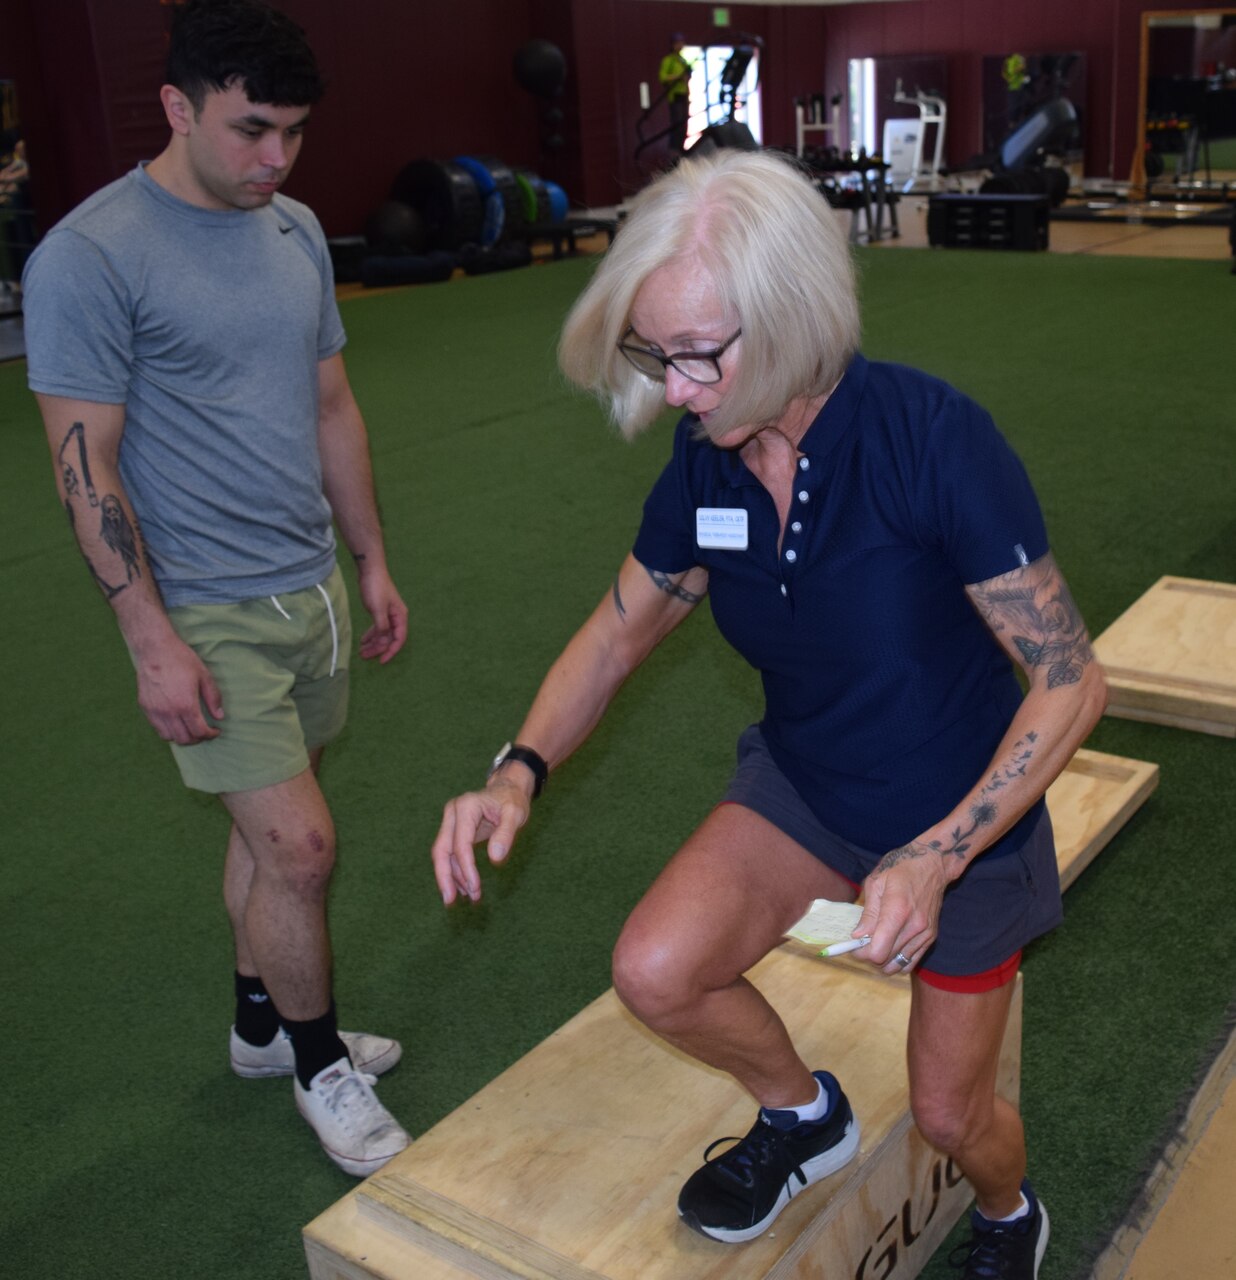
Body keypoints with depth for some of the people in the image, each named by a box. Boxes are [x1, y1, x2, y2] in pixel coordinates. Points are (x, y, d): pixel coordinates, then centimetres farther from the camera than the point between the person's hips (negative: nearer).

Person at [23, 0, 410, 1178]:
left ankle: (264, 1022, 37)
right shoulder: (90, 257, -13)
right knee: (300, 842, -5)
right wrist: (152, 640, -16)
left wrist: (372, 563, 15)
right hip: (205, 614, -6)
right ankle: (319, 1067, 18)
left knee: (266, 827, 17)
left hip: (308, 591, 6)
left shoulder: (296, 231, 8)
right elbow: (84, 465, -13)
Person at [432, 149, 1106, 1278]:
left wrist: (935, 859, -31)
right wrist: (519, 771, -16)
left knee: (949, 1113, 12)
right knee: (655, 975, -19)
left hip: (964, 817, -3)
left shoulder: (932, 437, -30)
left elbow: (1070, 681, -24)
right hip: (803, 785, 4)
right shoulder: (706, 461, -13)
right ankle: (803, 1113, 15)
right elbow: (619, 632, 0)